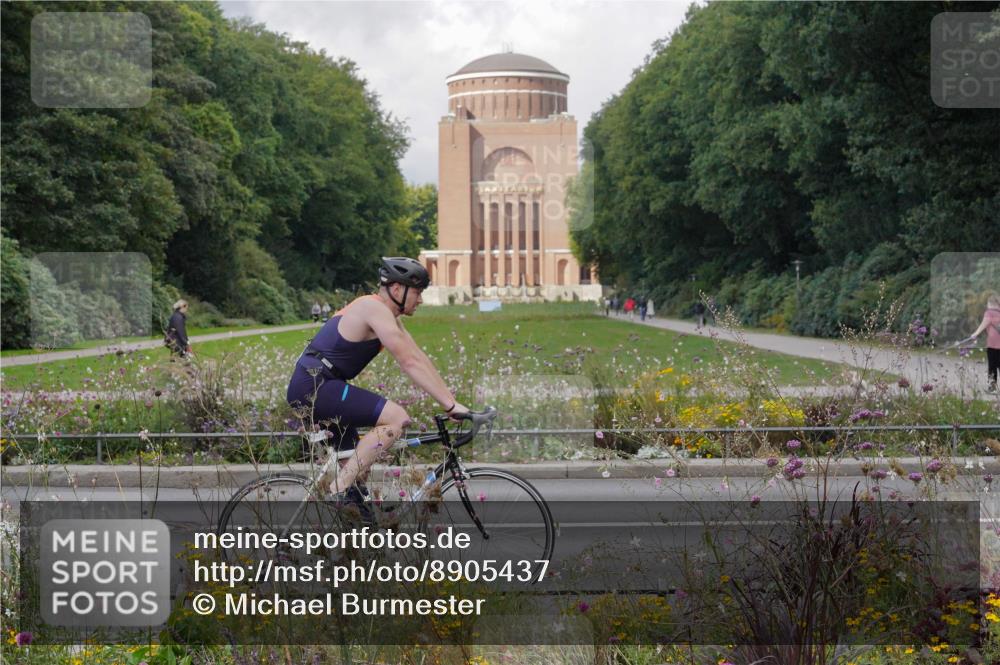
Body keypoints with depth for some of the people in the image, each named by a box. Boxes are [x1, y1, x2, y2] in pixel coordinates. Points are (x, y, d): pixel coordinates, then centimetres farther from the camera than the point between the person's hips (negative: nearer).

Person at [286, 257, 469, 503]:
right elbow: (410, 363, -20)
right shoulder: (375, 309, -15)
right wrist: (450, 405, -20)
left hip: (307, 390, 11)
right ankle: (342, 490, -19)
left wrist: (451, 399, 9)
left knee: (356, 462, 16)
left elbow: (420, 358, 16)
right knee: (397, 418, -20)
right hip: (314, 386, -11)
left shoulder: (389, 316, 16)